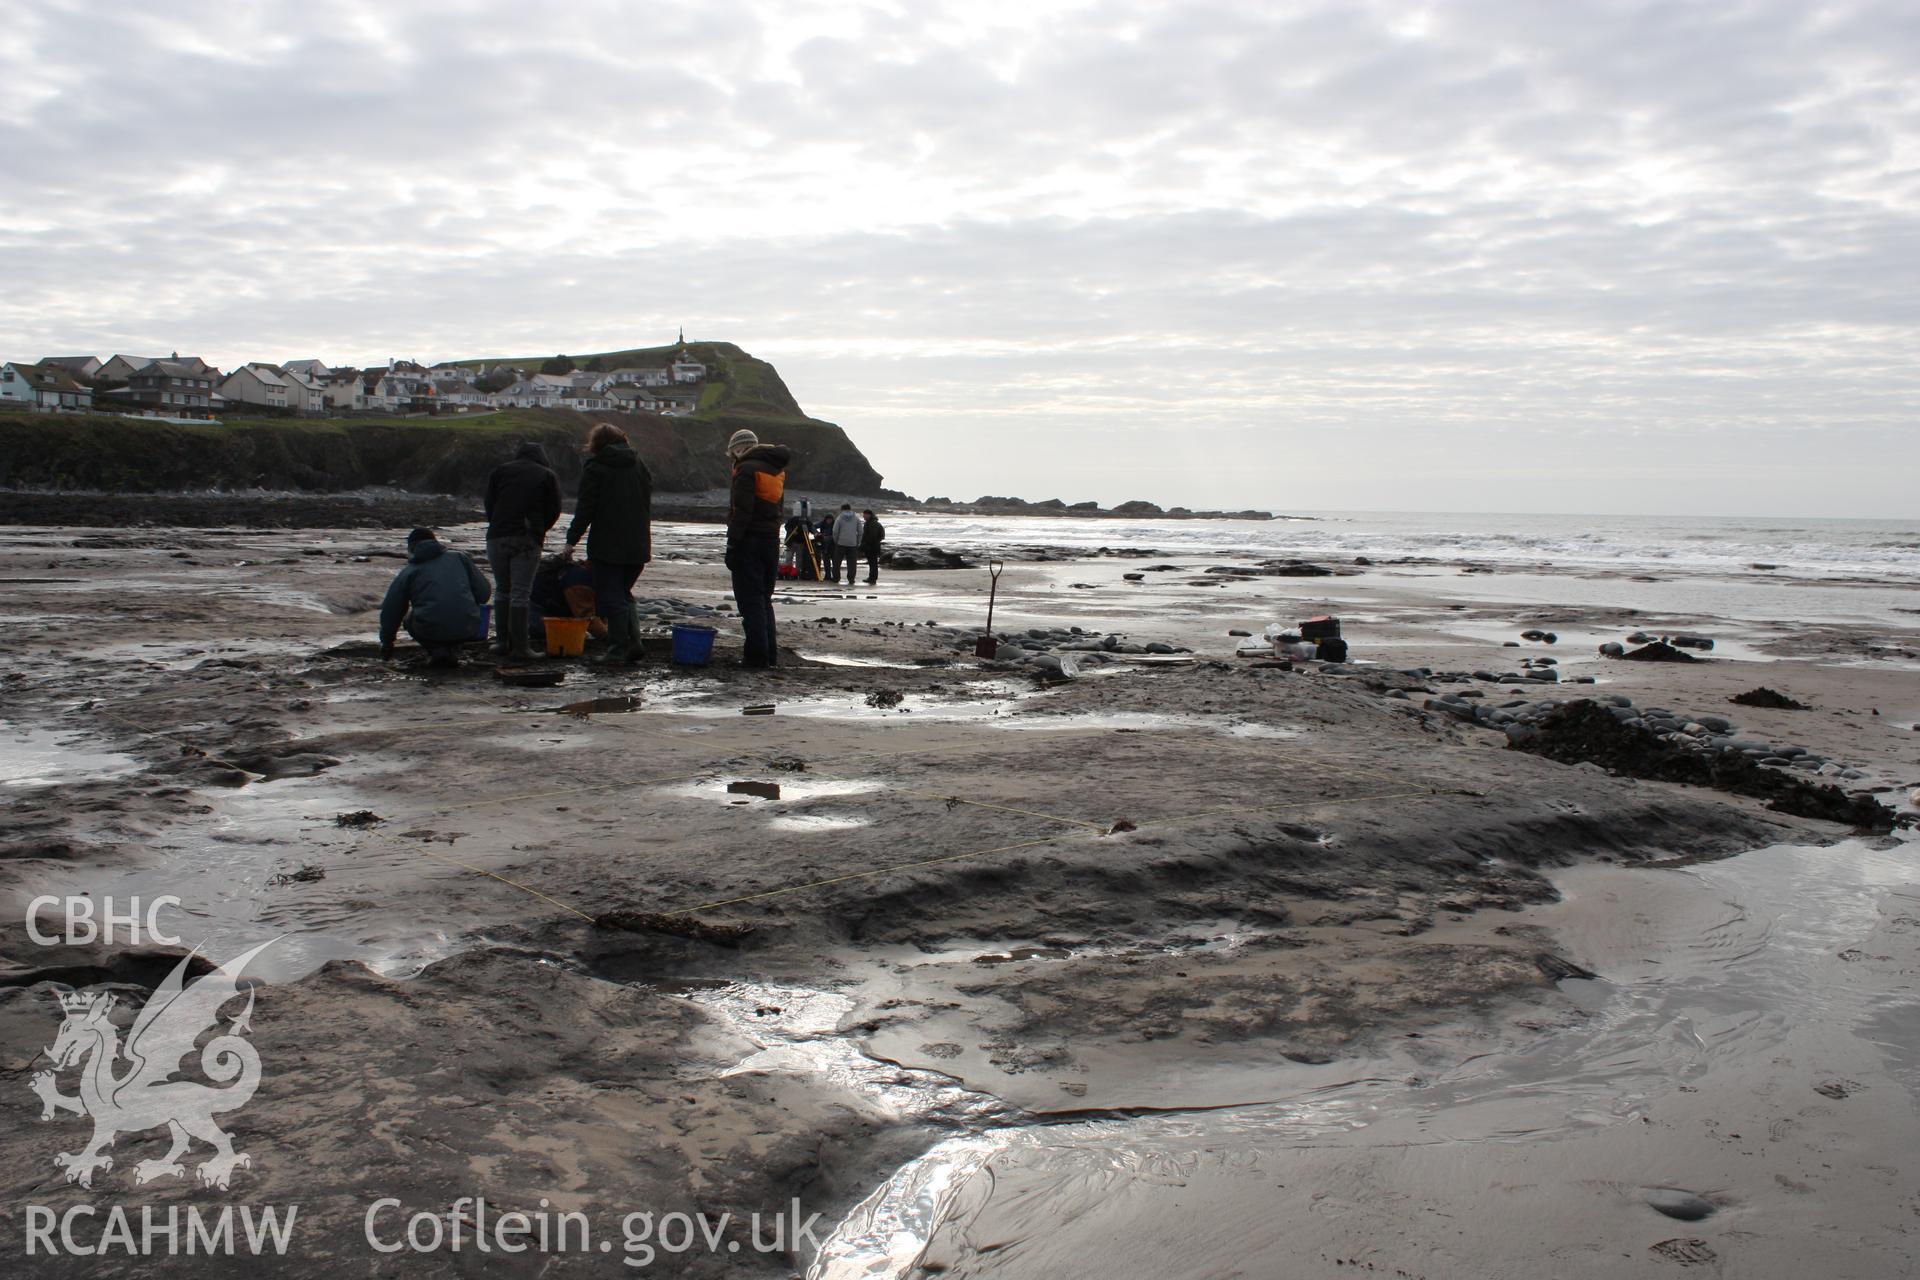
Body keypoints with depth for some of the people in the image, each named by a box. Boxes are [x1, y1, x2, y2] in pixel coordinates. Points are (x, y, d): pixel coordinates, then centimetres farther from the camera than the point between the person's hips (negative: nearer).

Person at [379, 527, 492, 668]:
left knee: (409, 617, 29)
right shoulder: (460, 558, 16)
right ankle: (452, 650, 13)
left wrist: (386, 643, 35)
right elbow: (484, 593, 12)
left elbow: (390, 610, 19)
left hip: (431, 630, -2)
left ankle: (436, 649, 6)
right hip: (468, 630, 2)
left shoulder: (408, 572, 13)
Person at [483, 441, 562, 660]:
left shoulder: (500, 470, 14)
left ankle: (503, 641, 14)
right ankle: (520, 646, -7)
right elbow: (554, 510, 5)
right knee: (521, 594, -3)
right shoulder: (548, 476, 10)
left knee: (503, 592, 14)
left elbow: (489, 504, 9)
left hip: (497, 537, 2)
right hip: (528, 541, -2)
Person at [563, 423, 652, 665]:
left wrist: (572, 540, -4)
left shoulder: (595, 467, -6)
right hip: (638, 545, 6)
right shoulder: (640, 466, 13)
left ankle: (618, 649, -3)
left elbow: (585, 508, -10)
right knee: (624, 594, 18)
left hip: (607, 546, -6)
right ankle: (634, 642, 7)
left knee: (611, 598, -1)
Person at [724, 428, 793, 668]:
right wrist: (772, 536, 19)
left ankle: (757, 654, -6)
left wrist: (732, 544, -17)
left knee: (750, 600, -4)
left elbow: (741, 511, -18)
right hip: (772, 541, 8)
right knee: (764, 600, 15)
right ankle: (770, 654, 15)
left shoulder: (747, 470, -11)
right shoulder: (777, 471, 15)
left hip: (749, 541, -8)